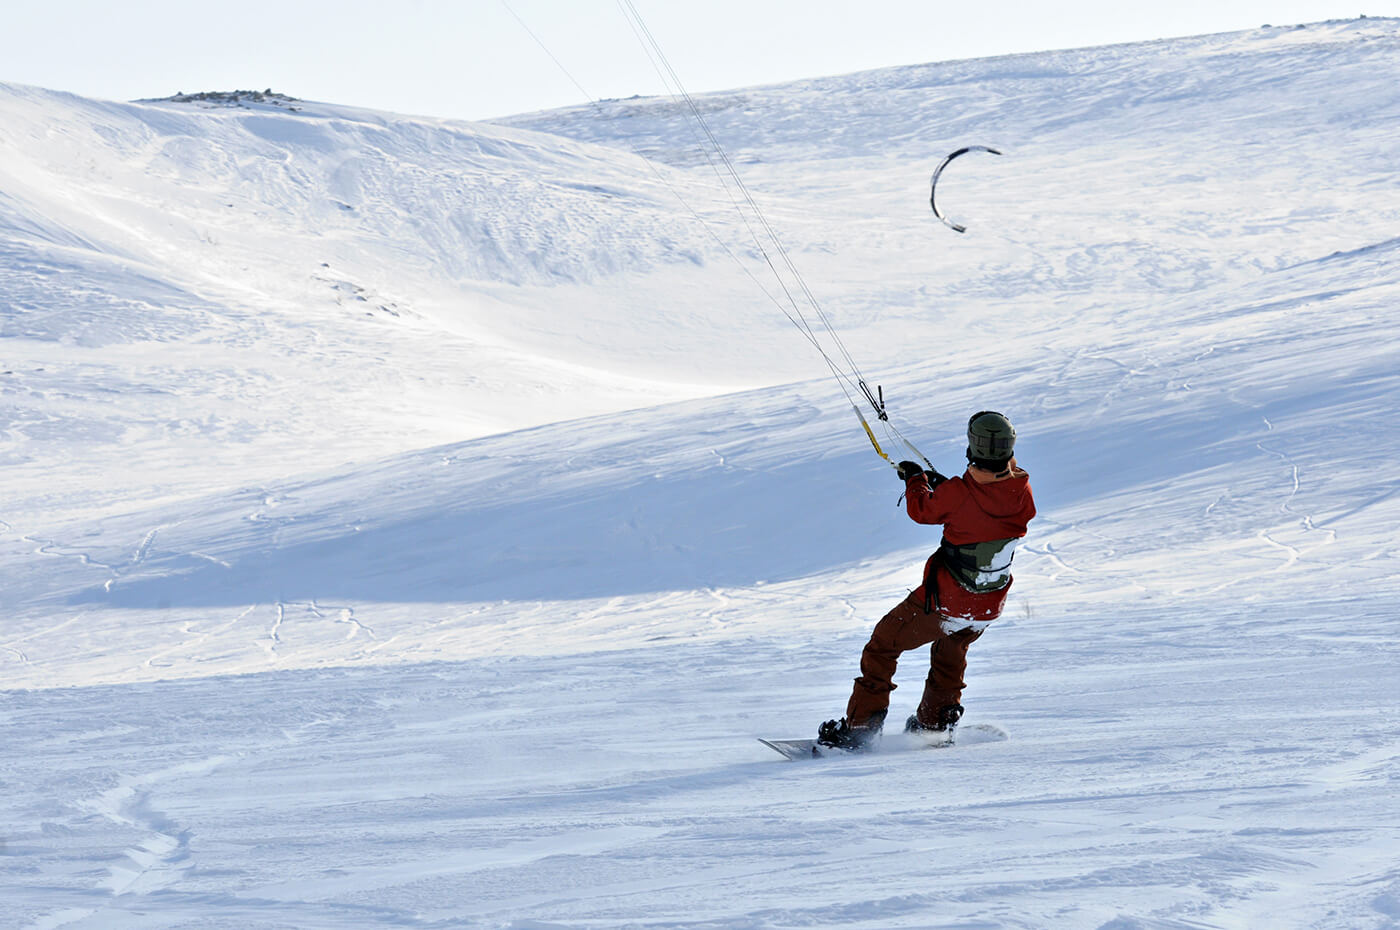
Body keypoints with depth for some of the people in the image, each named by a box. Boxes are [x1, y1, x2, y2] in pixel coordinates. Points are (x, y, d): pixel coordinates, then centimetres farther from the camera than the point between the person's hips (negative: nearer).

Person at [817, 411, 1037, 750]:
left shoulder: (956, 494, -26)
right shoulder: (1021, 491, -12)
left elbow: (922, 511, -6)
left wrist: (916, 478, 15)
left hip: (945, 601, -5)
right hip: (989, 607, 5)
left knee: (884, 644, 13)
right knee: (950, 650, 35)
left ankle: (861, 725, 11)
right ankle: (935, 722, 44)